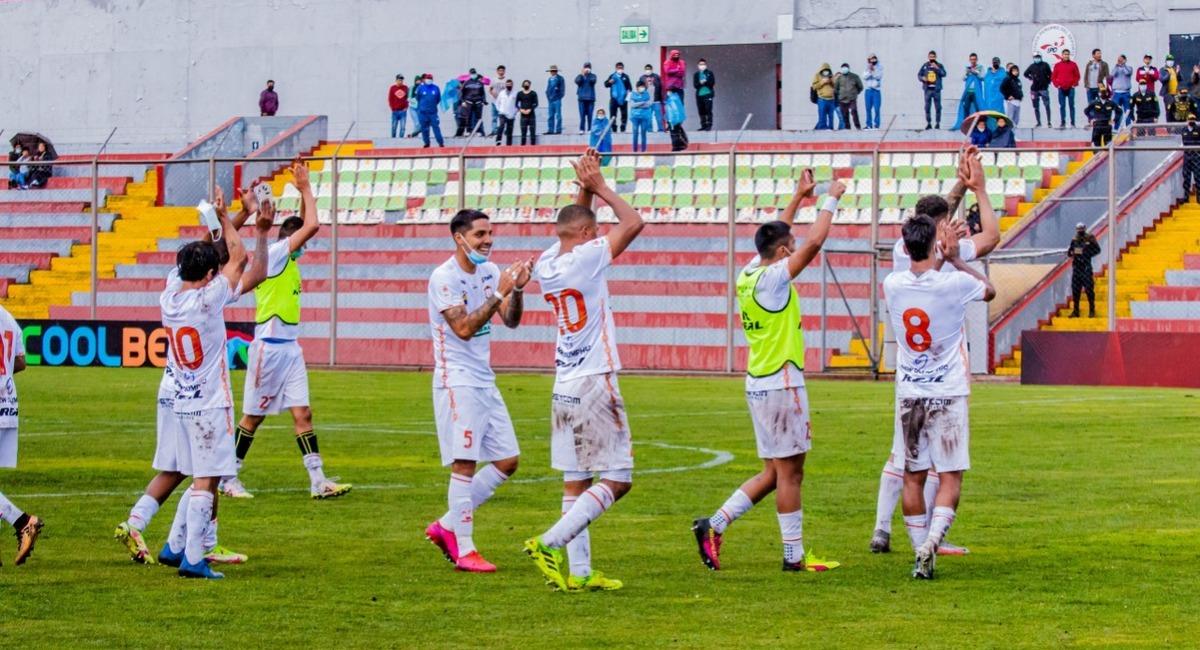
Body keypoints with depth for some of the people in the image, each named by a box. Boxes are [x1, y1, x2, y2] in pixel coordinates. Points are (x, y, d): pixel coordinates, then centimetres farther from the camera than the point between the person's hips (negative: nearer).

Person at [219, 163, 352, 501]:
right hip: (270, 345, -8)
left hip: (290, 346, 9)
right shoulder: (275, 254, -11)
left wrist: (304, 191, 18)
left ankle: (318, 481, -3)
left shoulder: (289, 258, 14)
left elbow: (307, 226, 29)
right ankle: (229, 478, 9)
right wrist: (306, 189, -7)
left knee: (302, 413, 1)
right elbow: (311, 225, -18)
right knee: (253, 416, 0)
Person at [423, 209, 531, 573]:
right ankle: (464, 550, -4)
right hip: (457, 380, -8)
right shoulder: (444, 277, -13)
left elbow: (511, 321, 7)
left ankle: (447, 526, 16)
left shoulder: (490, 271, 10)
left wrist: (517, 289, -10)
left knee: (507, 461, 6)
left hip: (485, 380, 8)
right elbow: (464, 328, -22)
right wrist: (499, 293, -24)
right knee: (465, 463, -10)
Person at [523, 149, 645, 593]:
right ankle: (551, 544, -16)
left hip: (564, 386, 8)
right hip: (594, 384, -8)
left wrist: (586, 190, 16)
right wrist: (600, 188, 3)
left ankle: (578, 572, 7)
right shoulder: (586, 259, -13)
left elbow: (572, 227, 27)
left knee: (575, 482, 8)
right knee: (616, 480, -5)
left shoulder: (546, 264, 8)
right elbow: (633, 223, -7)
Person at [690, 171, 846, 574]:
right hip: (781, 384, -9)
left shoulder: (749, 274, 8)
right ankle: (794, 556, 2)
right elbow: (813, 243, -20)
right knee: (789, 472, -2)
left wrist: (799, 198, 28)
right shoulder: (773, 278, -15)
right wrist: (831, 201, -8)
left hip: (758, 384, 9)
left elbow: (772, 237, 25)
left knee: (774, 472, 14)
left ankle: (714, 525, 6)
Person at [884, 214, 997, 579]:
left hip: (909, 395, 3)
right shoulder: (954, 284, -13)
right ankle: (931, 542, -20)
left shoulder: (893, 285, -3)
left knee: (913, 477, 9)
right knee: (950, 477, 0)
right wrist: (955, 259, 17)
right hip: (948, 395, -3)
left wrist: (941, 261, 25)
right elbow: (990, 290, 11)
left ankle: (921, 557, 10)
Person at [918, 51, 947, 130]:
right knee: (927, 107, 1)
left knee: (938, 107, 0)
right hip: (928, 89, 1)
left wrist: (937, 68, -19)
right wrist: (922, 78, -9)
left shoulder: (939, 66, 4)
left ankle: (938, 123, 8)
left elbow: (944, 74, -9)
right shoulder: (925, 66, 8)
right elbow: (919, 74, 11)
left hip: (936, 89, -1)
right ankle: (928, 123, 7)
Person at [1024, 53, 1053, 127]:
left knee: (1047, 105, -10)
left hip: (1043, 88, -3)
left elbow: (1050, 75, 5)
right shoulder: (1032, 66, 7)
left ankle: (1049, 122, -7)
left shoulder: (1045, 65, 1)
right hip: (1034, 89, 3)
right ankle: (1038, 122, 12)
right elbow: (1026, 74, 21)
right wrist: (1031, 79, 9)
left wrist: (1047, 82, -2)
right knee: (1036, 107, 5)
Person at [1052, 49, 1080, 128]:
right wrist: (1057, 85, -3)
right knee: (1062, 106, 2)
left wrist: (1074, 84, -5)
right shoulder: (1057, 65, 5)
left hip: (1070, 89, -1)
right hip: (1061, 89, 1)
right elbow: (1053, 77, 7)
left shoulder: (1073, 64, 4)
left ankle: (1073, 123, 2)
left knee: (1071, 105, 0)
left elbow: (1077, 76, 5)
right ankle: (1062, 123, 6)